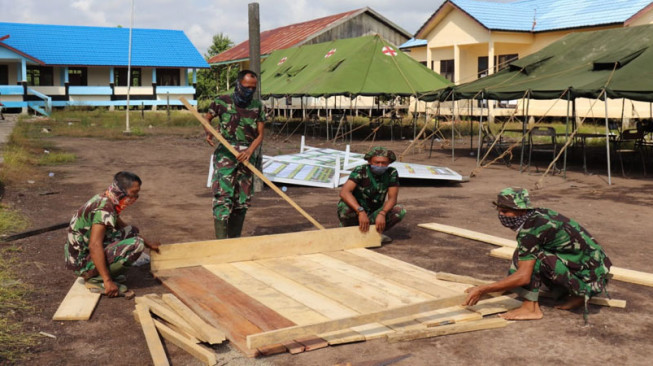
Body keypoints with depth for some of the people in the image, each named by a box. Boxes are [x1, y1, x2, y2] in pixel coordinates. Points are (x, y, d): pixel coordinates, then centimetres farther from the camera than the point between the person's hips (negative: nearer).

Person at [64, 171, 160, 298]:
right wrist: (107, 281, -32)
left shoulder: (105, 200, 7)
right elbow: (95, 246, -32)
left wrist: (148, 243, 27)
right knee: (136, 244, -22)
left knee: (132, 231, 14)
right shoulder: (104, 209, -23)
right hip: (83, 262, -10)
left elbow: (122, 225, 25)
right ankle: (97, 279, -12)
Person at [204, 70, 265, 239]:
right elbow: (207, 118, 13)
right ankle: (221, 242, -14)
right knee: (223, 197, -14)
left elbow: (259, 135, 4)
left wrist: (249, 151, -14)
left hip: (246, 156, 4)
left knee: (242, 201, 9)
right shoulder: (222, 101, -1)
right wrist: (208, 133, -8)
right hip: (225, 154, -4)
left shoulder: (257, 107, 6)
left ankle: (235, 240, 22)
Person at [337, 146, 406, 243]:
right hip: (355, 213, -3)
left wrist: (382, 214, -33)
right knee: (345, 206, -36)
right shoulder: (360, 171, -21)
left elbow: (392, 198, -13)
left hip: (373, 215, 3)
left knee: (400, 210, -20)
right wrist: (361, 211, -47)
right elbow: (344, 192, -35)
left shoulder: (392, 173, -11)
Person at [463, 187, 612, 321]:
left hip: (589, 276, -9)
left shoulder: (530, 230, -22)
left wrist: (482, 290, -23)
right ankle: (578, 295, 15)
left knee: (533, 257, -19)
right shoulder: (538, 214, 4)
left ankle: (531, 308, -9)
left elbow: (523, 276, -26)